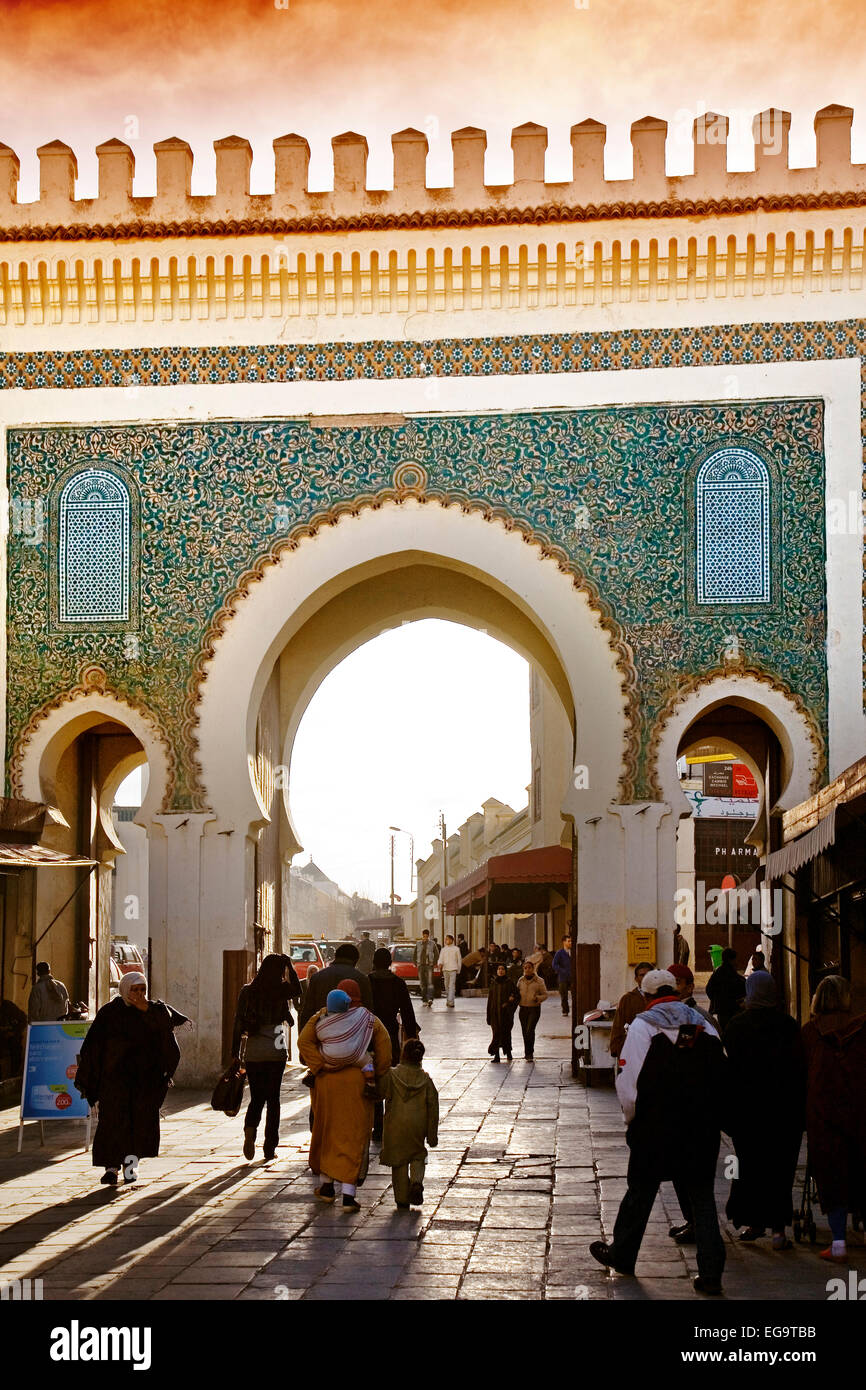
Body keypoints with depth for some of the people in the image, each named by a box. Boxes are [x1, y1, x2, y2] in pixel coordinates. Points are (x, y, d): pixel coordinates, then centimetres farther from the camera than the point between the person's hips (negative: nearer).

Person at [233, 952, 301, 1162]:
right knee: (273, 1099, 9)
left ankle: (250, 1130, -15)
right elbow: (297, 990, 19)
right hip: (276, 1053, -2)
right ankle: (270, 1148, 8)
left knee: (257, 1098, 13)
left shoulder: (247, 991, 0)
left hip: (253, 1054, 2)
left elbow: (238, 1024, 0)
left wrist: (235, 1054, 4)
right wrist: (289, 966, 13)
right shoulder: (281, 991, -5)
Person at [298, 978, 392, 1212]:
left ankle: (326, 1185, 27)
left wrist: (320, 1066, -7)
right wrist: (376, 1079, 7)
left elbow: (304, 1041, -7)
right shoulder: (370, 1020, 3)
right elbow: (384, 1051, -2)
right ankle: (349, 1194, -5)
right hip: (357, 1082, -1)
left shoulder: (322, 1016, 4)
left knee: (326, 1131, 17)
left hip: (327, 1081, 1)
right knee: (354, 1135, 1)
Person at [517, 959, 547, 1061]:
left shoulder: (539, 981, -1)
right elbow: (516, 992, 17)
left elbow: (545, 994, 2)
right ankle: (528, 1053, 20)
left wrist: (538, 998, -18)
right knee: (525, 1031, 6)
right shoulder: (521, 980, 9)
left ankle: (529, 1053, -10)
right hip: (523, 1008, 4)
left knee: (530, 1030, -16)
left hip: (534, 1008, -4)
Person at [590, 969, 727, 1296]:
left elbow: (629, 1082, -11)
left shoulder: (643, 1026, -7)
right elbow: (722, 1080, 6)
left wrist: (632, 1119, 4)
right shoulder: (705, 1027, 5)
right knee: (702, 1197, 9)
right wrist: (713, 1119, 14)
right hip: (702, 1130, 3)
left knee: (640, 1192, 13)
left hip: (655, 1127, -3)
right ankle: (711, 1272, 5)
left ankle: (621, 1255, 30)